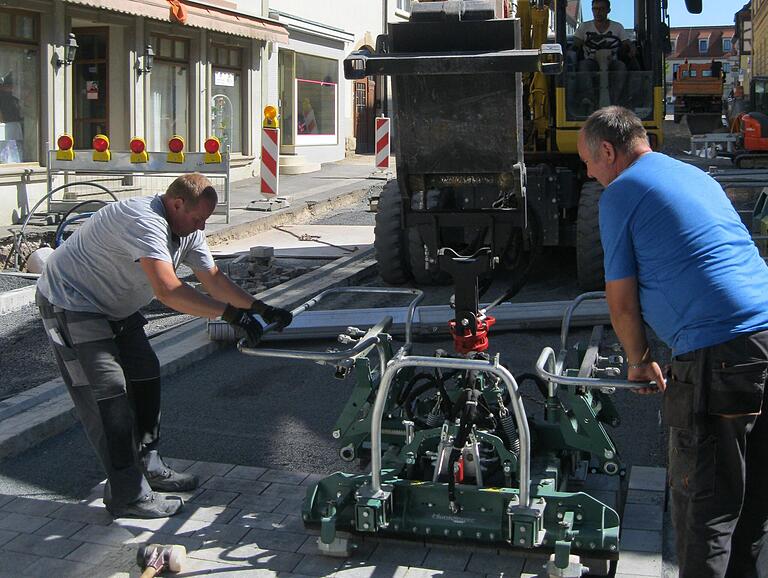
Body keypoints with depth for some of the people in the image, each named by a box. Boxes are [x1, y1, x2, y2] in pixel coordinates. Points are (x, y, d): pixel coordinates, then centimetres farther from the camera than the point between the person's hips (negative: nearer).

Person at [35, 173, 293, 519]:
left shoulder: (187, 231, -1)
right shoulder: (145, 223, -32)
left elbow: (213, 278, 1)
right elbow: (168, 289, -43)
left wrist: (260, 309, -12)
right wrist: (233, 314, -44)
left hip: (113, 309, 10)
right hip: (71, 306, -10)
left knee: (145, 375, 11)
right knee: (107, 397, -11)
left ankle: (147, 466, 24)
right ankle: (128, 496, -5)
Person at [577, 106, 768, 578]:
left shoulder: (620, 193, -1)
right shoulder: (697, 176, 23)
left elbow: (622, 300, -1)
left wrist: (639, 361, 16)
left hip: (718, 354, -8)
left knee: (703, 502, 2)